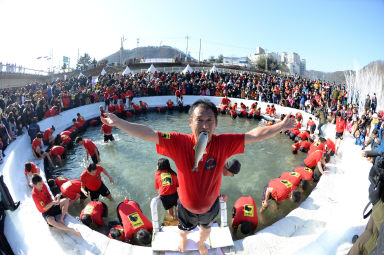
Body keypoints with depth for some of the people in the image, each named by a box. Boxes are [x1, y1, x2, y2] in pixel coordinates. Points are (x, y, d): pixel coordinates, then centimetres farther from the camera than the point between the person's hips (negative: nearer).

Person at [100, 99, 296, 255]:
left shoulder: (224, 143, -28)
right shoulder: (179, 143, -32)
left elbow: (254, 135, -22)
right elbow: (147, 134, -34)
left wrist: (281, 126, -23)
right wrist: (118, 122, -37)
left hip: (210, 205, 1)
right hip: (186, 206, -1)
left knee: (206, 228, 35)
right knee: (184, 228, 34)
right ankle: (183, 239, 73)